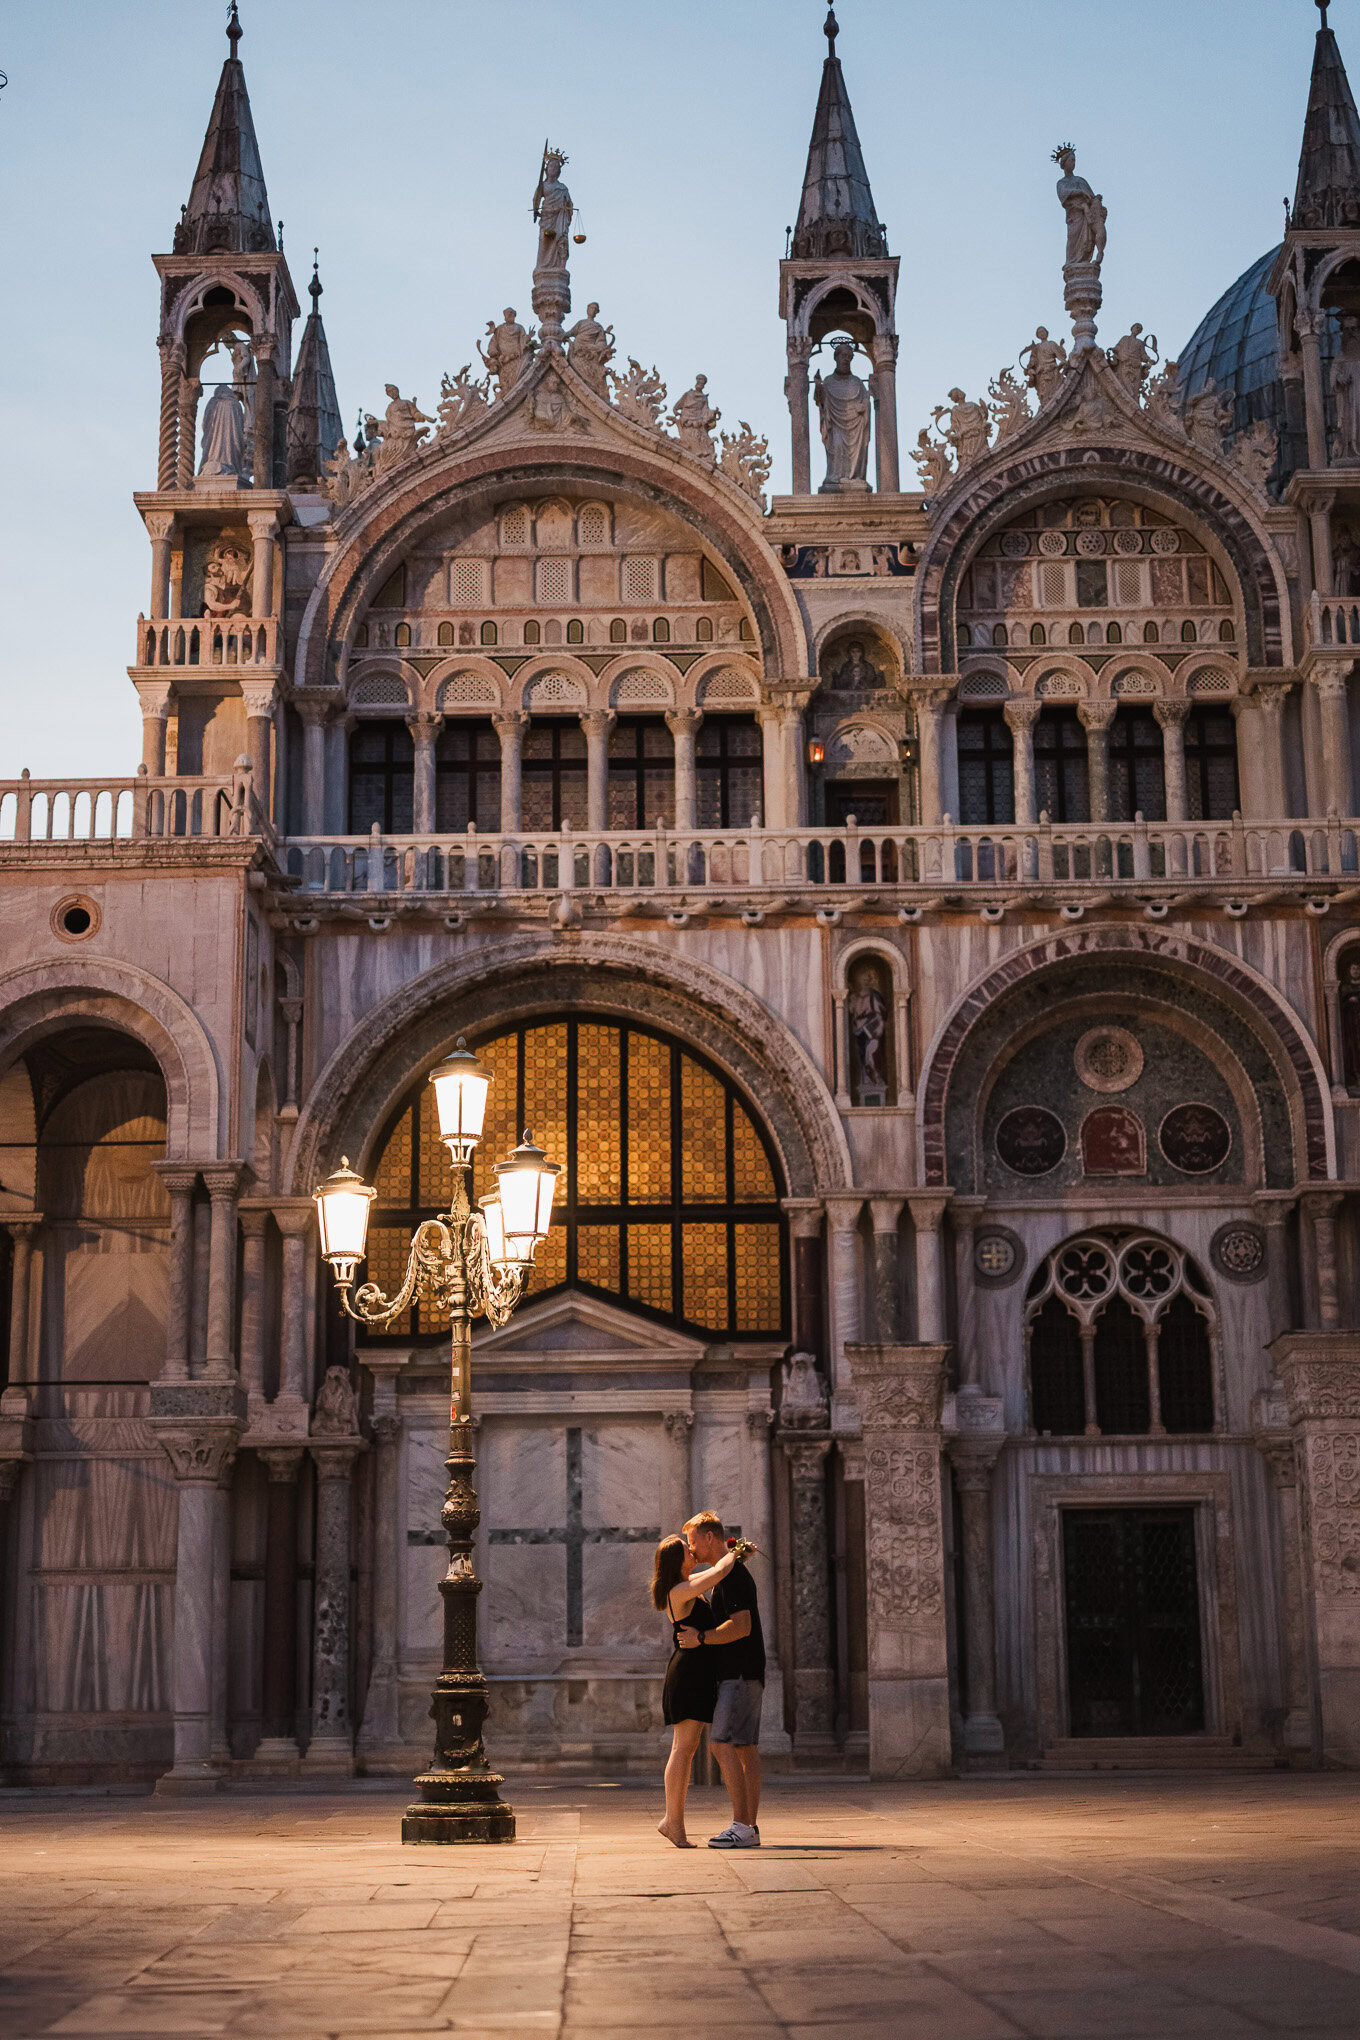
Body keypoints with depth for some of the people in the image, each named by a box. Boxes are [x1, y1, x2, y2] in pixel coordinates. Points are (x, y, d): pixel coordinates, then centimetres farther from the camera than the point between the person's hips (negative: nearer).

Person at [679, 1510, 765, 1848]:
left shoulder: (732, 1576, -13)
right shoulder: (730, 1575, 20)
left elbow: (741, 1627, -22)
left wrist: (701, 1639, -15)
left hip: (740, 1674, -10)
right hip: (740, 1674, 10)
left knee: (722, 1744, -13)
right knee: (746, 1747, 7)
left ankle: (741, 1826, -15)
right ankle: (750, 1827, 7)